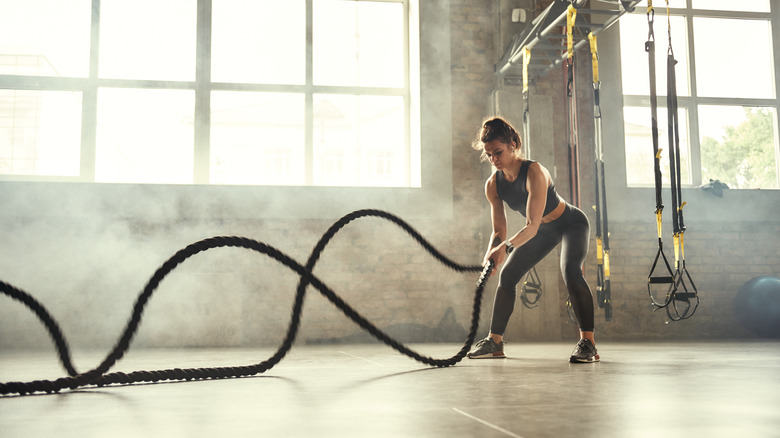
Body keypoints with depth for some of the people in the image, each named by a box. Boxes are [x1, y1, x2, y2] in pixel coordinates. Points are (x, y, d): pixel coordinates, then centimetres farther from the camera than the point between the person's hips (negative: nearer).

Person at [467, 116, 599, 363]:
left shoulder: (534, 172, -34)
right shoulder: (493, 185, -15)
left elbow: (532, 226, -41)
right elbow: (499, 231, -11)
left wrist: (506, 246, -56)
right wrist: (491, 255, -30)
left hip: (571, 223, -7)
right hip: (544, 230, 7)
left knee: (570, 271, -31)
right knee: (507, 275, 2)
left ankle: (588, 343, -28)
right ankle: (495, 342, 13)